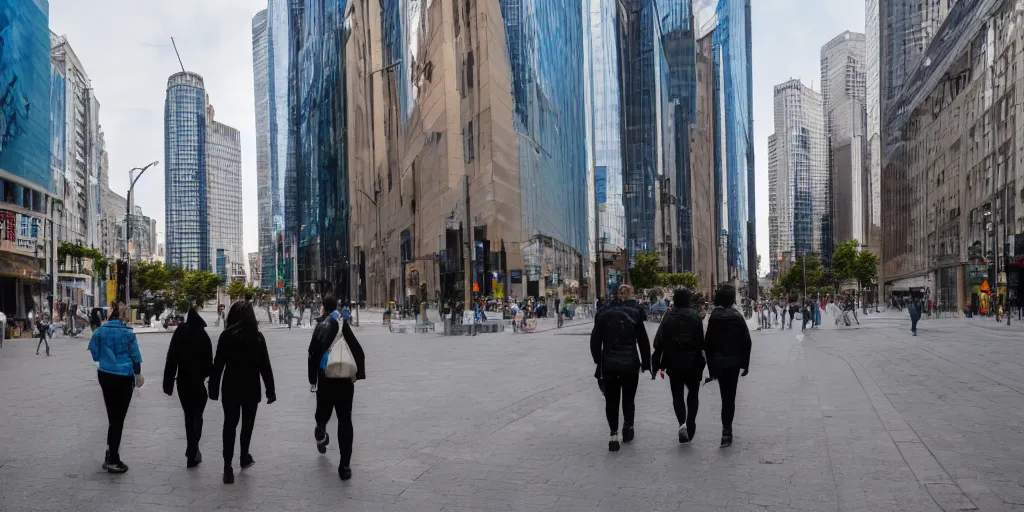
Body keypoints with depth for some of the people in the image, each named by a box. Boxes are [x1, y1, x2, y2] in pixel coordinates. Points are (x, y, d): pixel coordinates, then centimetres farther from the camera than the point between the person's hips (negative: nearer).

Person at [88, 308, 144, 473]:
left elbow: (94, 353, 1)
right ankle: (112, 460, 3)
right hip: (124, 378, -3)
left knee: (112, 416, 15)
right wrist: (138, 374, 6)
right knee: (119, 418, 2)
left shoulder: (100, 331, -1)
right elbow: (135, 355, -6)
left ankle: (111, 456, 20)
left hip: (105, 376, 3)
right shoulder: (128, 332, -7)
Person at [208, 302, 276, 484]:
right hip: (251, 387, 0)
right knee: (247, 423, 17)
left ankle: (228, 466, -4)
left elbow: (218, 364, -7)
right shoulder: (257, 337, -5)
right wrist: (270, 390, 0)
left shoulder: (226, 336, -5)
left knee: (230, 424, 4)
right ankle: (244, 457, 29)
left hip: (231, 387, 0)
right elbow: (265, 366, -5)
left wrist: (213, 388, -1)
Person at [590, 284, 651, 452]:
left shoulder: (604, 312, 3)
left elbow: (595, 339, 4)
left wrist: (598, 360, 13)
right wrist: (646, 363, 6)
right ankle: (628, 427, 22)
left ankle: (614, 434, -4)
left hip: (609, 364, 1)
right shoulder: (635, 312, -3)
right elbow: (643, 340, -2)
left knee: (611, 400, 5)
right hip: (630, 363, -1)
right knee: (628, 398, 14)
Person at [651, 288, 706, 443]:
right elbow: (701, 340, -8)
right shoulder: (695, 316, -5)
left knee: (677, 394, 9)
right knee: (692, 393, 17)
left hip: (673, 363, 0)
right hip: (692, 362, 0)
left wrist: (656, 364, 0)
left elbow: (659, 341, -5)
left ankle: (682, 423, -10)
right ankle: (690, 424, 10)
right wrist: (701, 361, 0)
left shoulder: (668, 317, -4)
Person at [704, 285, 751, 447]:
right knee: (730, 396, 1)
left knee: (726, 395, 14)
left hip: (718, 362, 2)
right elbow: (746, 341, -7)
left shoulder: (713, 317, 0)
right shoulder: (737, 317, -5)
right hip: (734, 362, -2)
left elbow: (708, 343, 0)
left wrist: (711, 366, 6)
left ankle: (727, 429, 19)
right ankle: (727, 430, -6)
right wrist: (745, 363, 1)